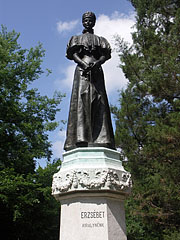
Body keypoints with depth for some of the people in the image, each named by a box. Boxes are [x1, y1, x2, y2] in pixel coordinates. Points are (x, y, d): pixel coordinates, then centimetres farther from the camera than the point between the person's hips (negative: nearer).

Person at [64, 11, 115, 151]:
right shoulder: (77, 38, 23)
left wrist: (96, 63, -13)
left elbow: (105, 55, 10)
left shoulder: (100, 40, 25)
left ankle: (100, 139, -19)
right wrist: (84, 64, -14)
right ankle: (81, 139, -25)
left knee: (98, 100, -12)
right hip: (81, 70, -1)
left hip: (96, 71, 1)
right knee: (81, 99, -16)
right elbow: (74, 54, 7)